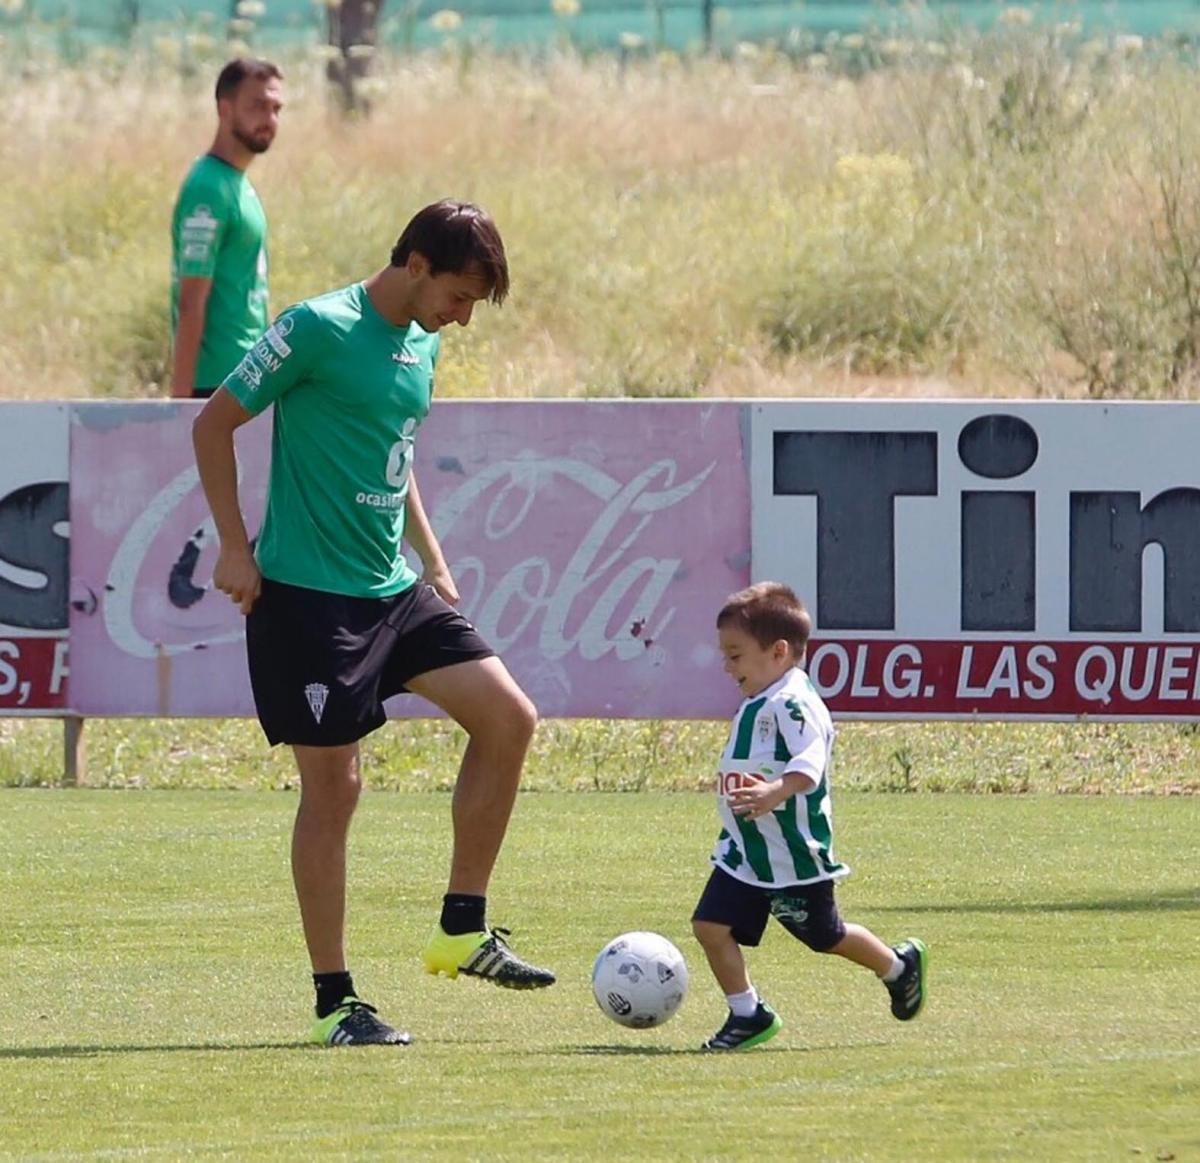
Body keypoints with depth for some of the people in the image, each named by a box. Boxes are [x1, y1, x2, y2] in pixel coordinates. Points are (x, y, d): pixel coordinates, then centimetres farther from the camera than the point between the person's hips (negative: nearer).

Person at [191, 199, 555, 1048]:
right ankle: (336, 1001, 3)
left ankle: (464, 930, 7)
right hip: (308, 595, -8)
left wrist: (433, 562, 19)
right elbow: (215, 423, -9)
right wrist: (234, 547, -12)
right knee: (334, 788, -4)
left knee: (508, 718, -2)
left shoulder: (422, 345, 10)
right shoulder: (319, 330, -14)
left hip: (394, 591, 8)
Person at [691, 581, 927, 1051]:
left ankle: (899, 966, 36)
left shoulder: (793, 704, -20)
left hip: (794, 853, -9)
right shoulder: (756, 704, 11)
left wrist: (775, 792, -50)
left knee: (824, 936, 10)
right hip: (744, 852, 9)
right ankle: (747, 1014, 6)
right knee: (710, 924, -4)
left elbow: (808, 764, -36)